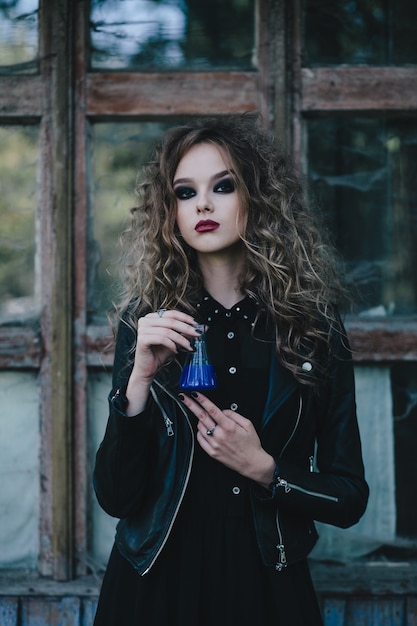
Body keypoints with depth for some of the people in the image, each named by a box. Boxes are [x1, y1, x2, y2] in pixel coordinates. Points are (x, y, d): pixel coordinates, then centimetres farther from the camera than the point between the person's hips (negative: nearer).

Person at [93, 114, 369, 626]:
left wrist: (262, 468, -15)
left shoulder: (314, 326, -3)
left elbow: (349, 498, 0)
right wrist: (140, 378, -20)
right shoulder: (145, 321, -3)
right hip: (157, 584, 0)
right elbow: (114, 497, -9)